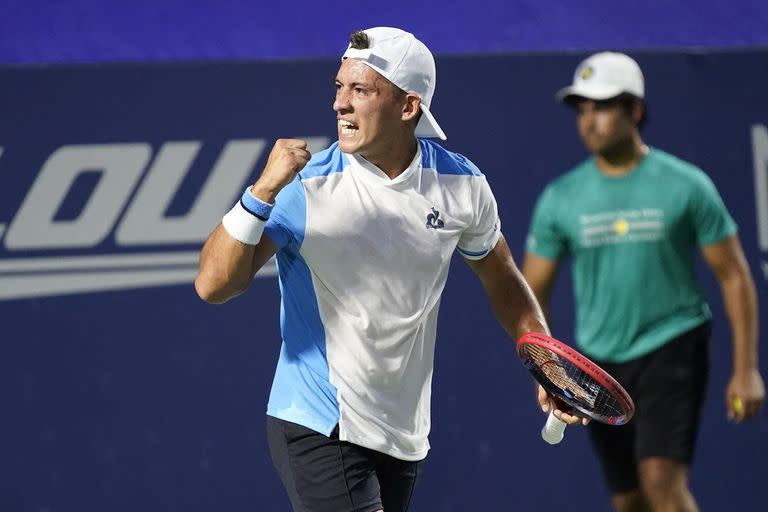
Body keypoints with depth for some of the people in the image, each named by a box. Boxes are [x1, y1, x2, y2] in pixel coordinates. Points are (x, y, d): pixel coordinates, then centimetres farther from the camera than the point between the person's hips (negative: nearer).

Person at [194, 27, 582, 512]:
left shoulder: (462, 185, -2)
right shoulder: (305, 187, -14)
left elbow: (501, 277, 16)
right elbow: (214, 285, -21)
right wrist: (262, 192, -32)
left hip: (404, 435, 5)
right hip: (318, 430, -5)